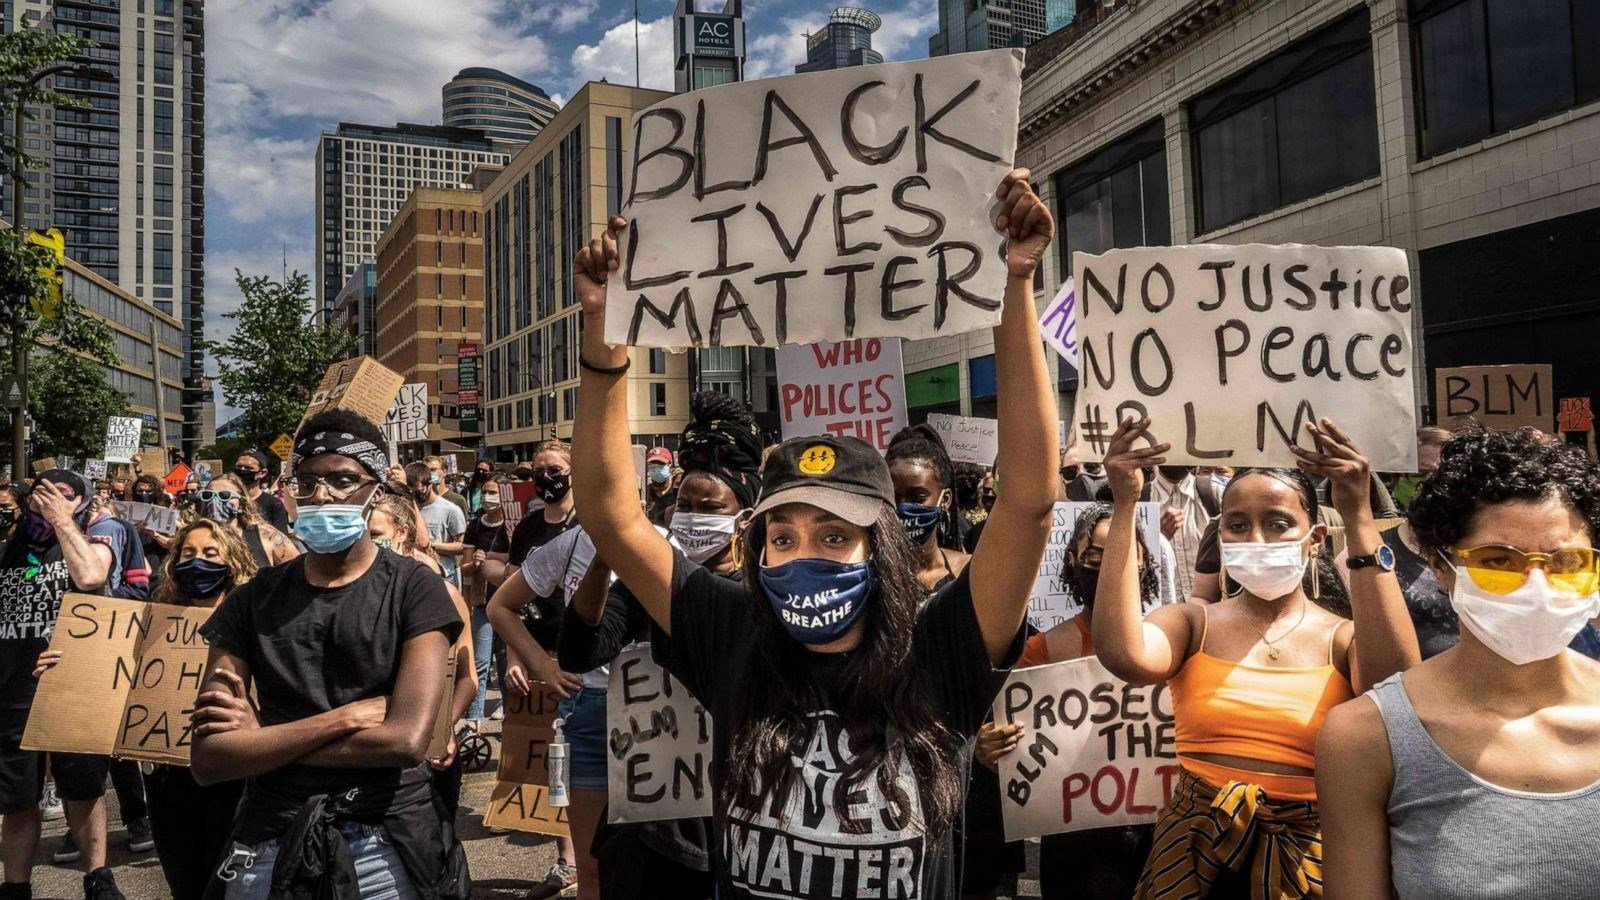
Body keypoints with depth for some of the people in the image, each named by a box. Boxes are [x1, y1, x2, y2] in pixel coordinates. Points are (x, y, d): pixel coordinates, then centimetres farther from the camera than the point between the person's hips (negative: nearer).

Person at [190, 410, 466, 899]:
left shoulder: (413, 588, -7)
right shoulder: (253, 600, 2)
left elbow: (406, 740, -18)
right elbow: (208, 758, -6)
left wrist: (259, 737, -12)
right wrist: (345, 717, -16)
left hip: (388, 845, -2)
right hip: (271, 845, 3)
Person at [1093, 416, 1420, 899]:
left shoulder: (1344, 636, -4)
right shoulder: (1194, 623, -2)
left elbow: (1398, 688, -28)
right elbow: (1124, 656, -24)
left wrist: (1359, 518, -31)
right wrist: (1124, 506, -26)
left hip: (1306, 852, -1)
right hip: (1195, 844, 1)